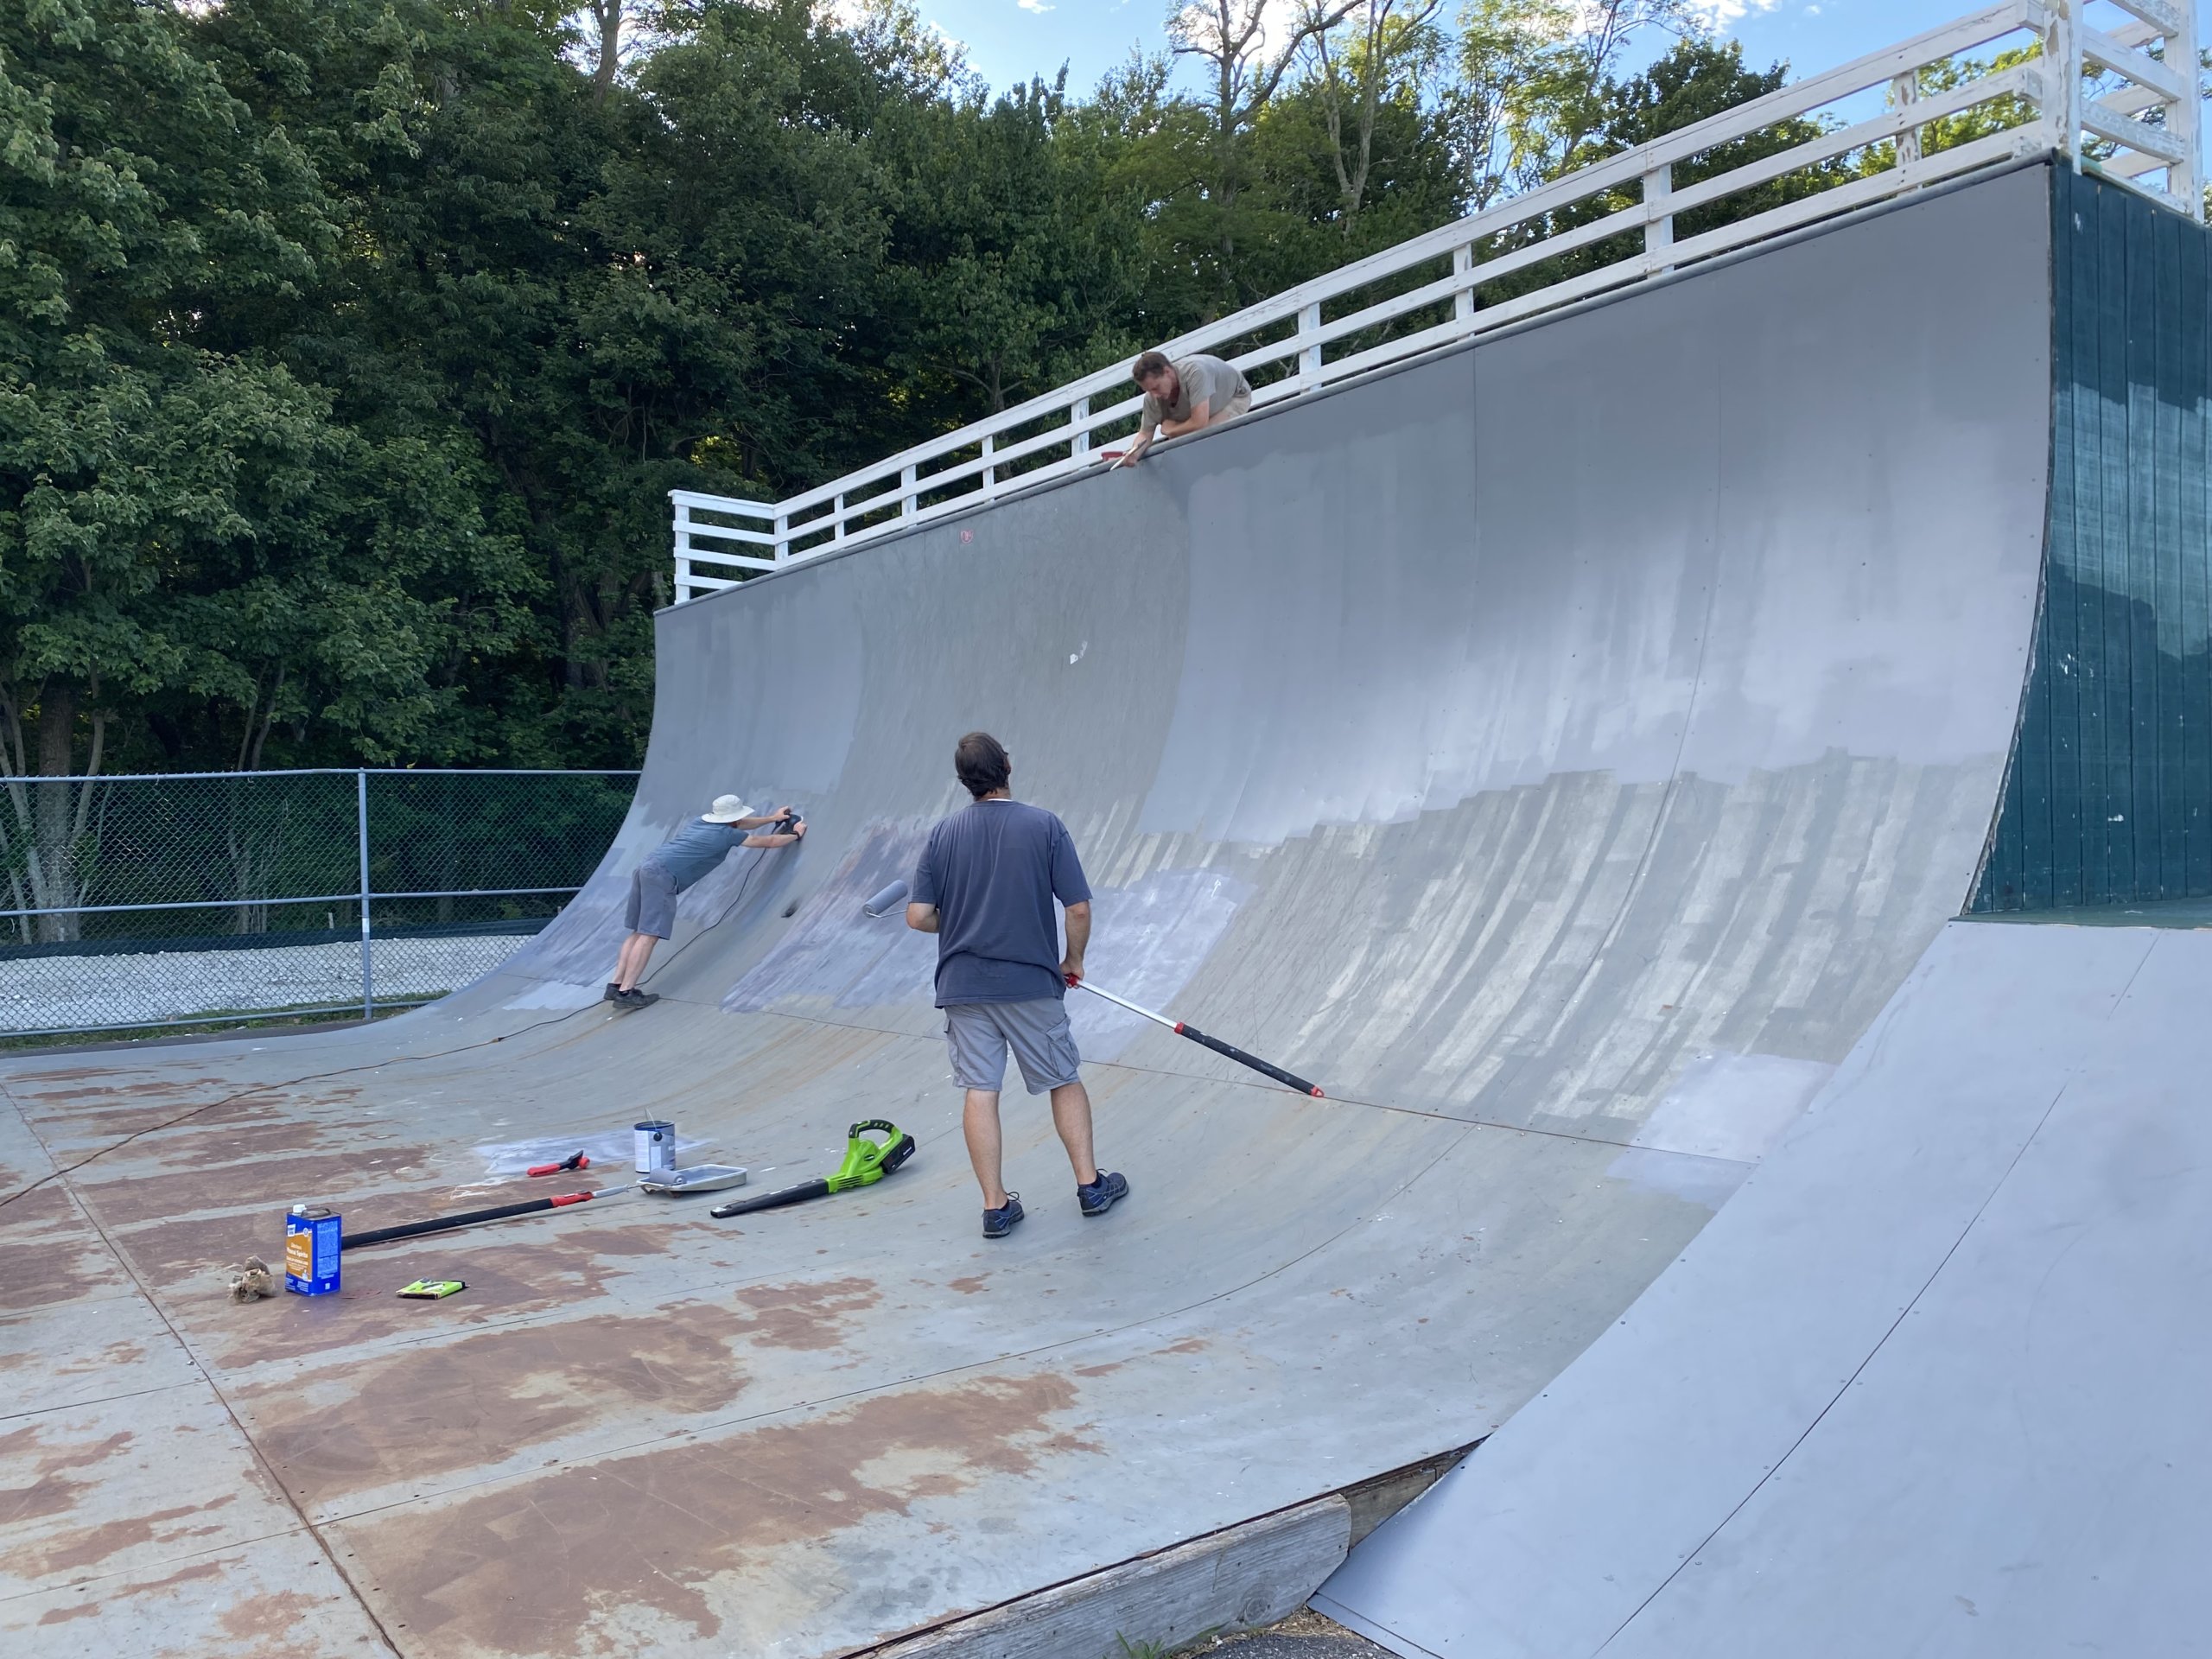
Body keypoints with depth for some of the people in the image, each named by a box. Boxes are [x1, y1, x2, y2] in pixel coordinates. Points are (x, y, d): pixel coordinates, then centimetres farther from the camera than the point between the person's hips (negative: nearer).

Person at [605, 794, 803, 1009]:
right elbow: (769, 841, 13)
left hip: (646, 869, 9)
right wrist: (796, 834, 29)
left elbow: (739, 824, 40)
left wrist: (772, 818, 45)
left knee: (639, 932, 12)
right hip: (661, 876, -9)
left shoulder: (703, 820, 23)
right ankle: (625, 992, -13)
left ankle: (616, 984, 10)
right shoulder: (727, 834, 2)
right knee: (649, 936, -9)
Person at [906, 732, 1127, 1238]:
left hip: (962, 984, 2)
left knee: (980, 1092, 5)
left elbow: (918, 917, -2)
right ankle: (1090, 1184, 21)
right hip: (1031, 983, -2)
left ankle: (996, 1206, 9)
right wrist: (1074, 960, 8)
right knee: (1065, 1082, 14)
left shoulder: (944, 834, 1)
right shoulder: (1045, 826, -7)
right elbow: (1079, 909, -9)